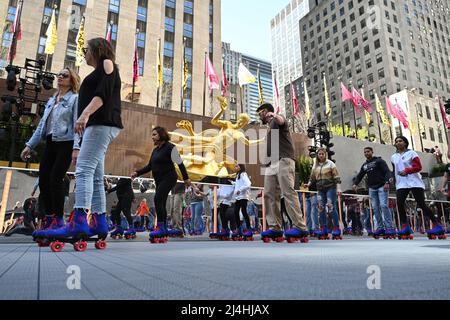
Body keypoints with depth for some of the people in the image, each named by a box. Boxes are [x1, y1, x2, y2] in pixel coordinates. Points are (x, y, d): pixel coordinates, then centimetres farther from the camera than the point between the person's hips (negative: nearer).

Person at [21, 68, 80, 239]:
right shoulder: (51, 101, 22)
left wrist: (76, 147, -23)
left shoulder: (75, 99, 1)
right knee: (43, 180, 1)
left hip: (65, 143, -7)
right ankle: (48, 219, 9)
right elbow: (42, 124, 22)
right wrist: (30, 145, 16)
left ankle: (58, 220, -6)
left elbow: (77, 124, -11)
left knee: (55, 179, -14)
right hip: (50, 143, 7)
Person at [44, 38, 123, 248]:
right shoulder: (98, 74, 32)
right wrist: (79, 148, 23)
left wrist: (85, 113, -27)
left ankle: (78, 223, -29)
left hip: (102, 124, -9)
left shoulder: (107, 63, 7)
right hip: (97, 125, 9)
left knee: (84, 170, -21)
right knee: (94, 176, 2)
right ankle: (99, 224, 1)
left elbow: (104, 93, -12)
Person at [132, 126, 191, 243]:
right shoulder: (155, 150, 15)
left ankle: (160, 227, -17)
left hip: (169, 178, -8)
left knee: (158, 199, -21)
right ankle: (164, 232, 14)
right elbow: (149, 167, 17)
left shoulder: (170, 147, -8)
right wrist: (137, 173, 6)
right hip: (159, 180, 8)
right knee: (161, 203, 7)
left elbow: (180, 163, -8)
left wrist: (186, 178, -9)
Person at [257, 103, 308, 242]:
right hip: (271, 163, 9)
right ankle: (275, 228, -2)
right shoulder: (270, 127, 32)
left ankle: (300, 227, -19)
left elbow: (281, 121, -20)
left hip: (283, 160, -9)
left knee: (288, 192, -17)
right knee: (269, 194, -1)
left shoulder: (276, 120, 7)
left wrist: (274, 115, -42)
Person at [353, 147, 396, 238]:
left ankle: (390, 227, -10)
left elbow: (387, 171, -7)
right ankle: (380, 228, 4)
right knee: (375, 208, 1)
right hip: (372, 188, 5)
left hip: (382, 187, -5)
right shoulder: (364, 166, 19)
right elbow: (359, 176, 17)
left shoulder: (379, 161, 2)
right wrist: (355, 183, -2)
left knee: (384, 206, -14)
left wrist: (387, 182, -22)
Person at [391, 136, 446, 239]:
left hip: (415, 183, -4)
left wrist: (406, 171, -18)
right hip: (401, 184, 4)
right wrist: (395, 181, 13)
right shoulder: (394, 157, 17)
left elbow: (419, 167, -5)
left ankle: (437, 225, 7)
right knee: (399, 203, -15)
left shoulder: (411, 153, 3)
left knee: (421, 205, -7)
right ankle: (405, 227, -10)